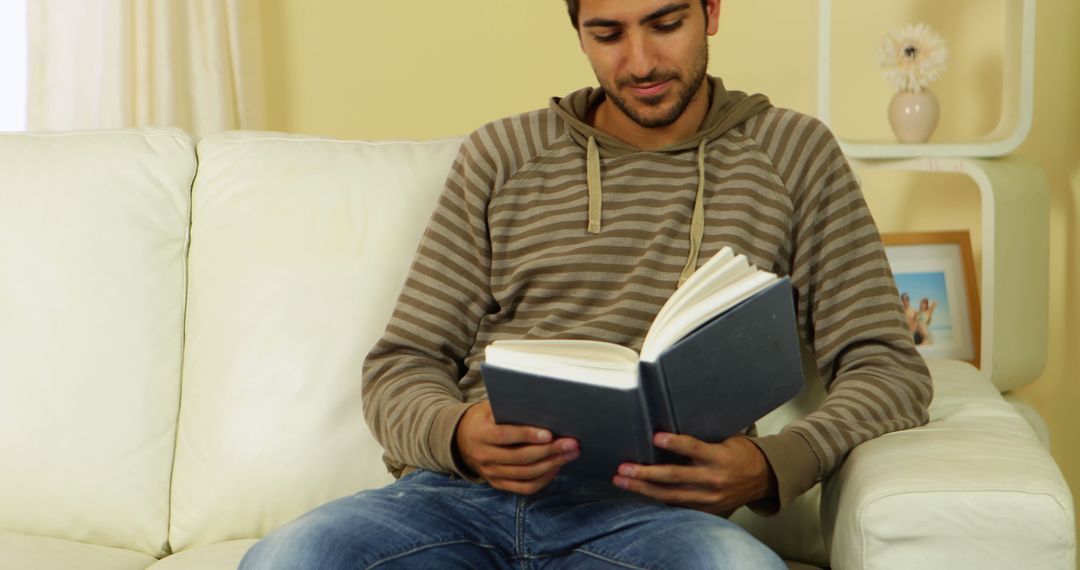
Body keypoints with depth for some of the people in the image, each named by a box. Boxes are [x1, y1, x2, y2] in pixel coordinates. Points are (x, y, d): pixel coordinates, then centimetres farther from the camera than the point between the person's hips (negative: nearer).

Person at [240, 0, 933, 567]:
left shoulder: (792, 154, 15)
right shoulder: (501, 156, 17)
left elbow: (888, 368, 9)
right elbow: (402, 365, 15)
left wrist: (769, 467, -13)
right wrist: (457, 435, -11)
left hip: (648, 507, -1)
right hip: (461, 491, 2)